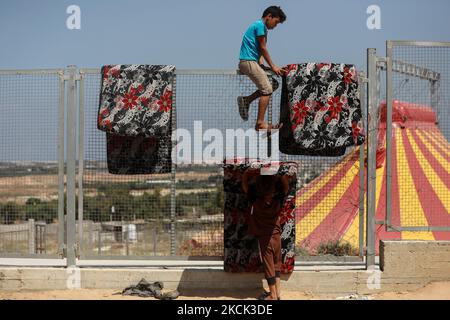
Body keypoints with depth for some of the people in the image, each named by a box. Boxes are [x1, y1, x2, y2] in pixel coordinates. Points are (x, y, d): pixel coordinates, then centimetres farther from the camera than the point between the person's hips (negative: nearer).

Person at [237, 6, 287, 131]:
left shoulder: (261, 26, 21)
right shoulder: (260, 25, -9)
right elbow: (263, 48, -10)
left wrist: (262, 66, 5)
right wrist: (273, 67, -5)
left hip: (251, 61, 10)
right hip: (248, 61, -10)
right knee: (267, 90, -11)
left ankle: (246, 100, 7)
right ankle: (260, 123, -12)